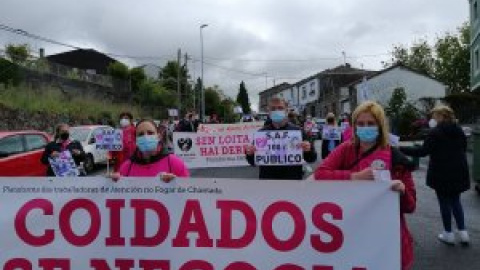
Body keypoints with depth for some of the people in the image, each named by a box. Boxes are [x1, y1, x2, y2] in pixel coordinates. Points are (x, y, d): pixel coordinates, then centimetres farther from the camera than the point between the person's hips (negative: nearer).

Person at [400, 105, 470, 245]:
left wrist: (400, 149, -21)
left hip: (442, 174, -6)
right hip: (459, 172, 6)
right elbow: (463, 150, 17)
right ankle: (462, 231, 14)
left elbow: (423, 151, -21)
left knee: (445, 202, 5)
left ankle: (448, 234, 13)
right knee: (455, 201, 18)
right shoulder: (460, 131, 8)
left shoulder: (435, 132, -15)